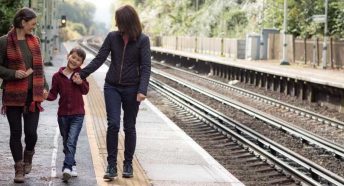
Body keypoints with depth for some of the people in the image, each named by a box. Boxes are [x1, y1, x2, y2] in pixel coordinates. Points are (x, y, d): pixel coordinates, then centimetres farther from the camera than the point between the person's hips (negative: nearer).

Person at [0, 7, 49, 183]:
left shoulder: (34, 41, 11)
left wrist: (44, 87, 6)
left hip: (33, 94, 3)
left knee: (31, 132, -3)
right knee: (16, 132, 3)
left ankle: (28, 156, 28)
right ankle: (19, 168, 16)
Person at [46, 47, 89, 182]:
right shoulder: (57, 76, -1)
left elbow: (85, 91, 4)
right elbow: (53, 94, 2)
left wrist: (81, 82, -16)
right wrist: (46, 95, -20)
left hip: (77, 115, -2)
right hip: (63, 114, 2)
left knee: (71, 142, -14)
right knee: (66, 143, 14)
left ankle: (67, 168, -18)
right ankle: (72, 165, 30)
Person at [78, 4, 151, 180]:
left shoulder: (142, 40, -7)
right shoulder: (112, 37, 0)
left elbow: (145, 67, -10)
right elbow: (99, 59, 2)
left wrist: (142, 90, -21)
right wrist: (81, 74, -6)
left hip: (131, 88, -1)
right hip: (112, 87, 1)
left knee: (129, 126, 8)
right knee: (113, 124, -9)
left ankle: (128, 164, 21)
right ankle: (111, 166, -3)